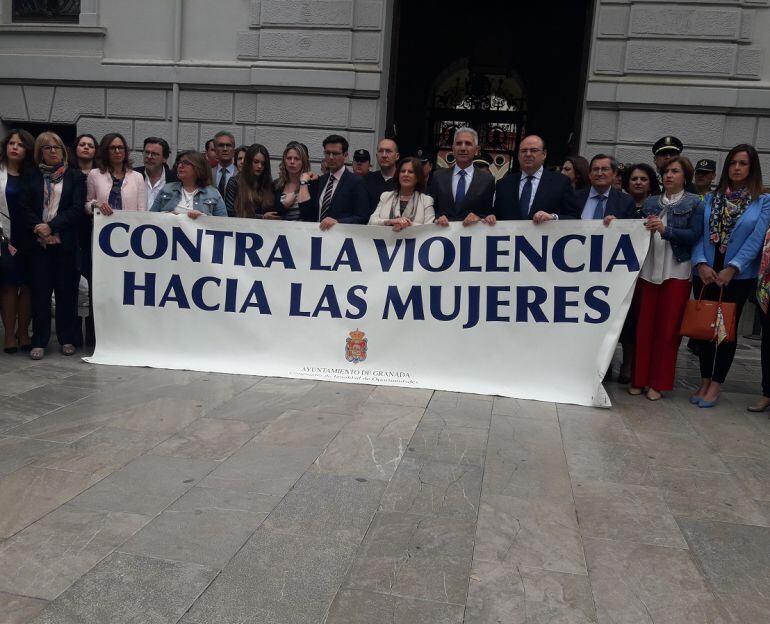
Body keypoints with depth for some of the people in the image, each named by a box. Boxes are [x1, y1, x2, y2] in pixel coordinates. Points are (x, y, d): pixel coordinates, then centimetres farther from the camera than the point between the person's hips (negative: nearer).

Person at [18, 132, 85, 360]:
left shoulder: (76, 177, 6)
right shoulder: (31, 177, 12)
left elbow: (77, 209, -3)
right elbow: (24, 208, 5)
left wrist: (51, 226, -12)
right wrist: (38, 228, -11)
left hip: (65, 242, -1)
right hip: (38, 242, 1)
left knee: (66, 291, 2)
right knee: (40, 292, 1)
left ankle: (67, 339, 13)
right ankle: (39, 342, 7)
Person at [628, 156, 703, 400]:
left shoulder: (695, 204, 5)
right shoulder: (650, 203, 15)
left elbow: (695, 235, -7)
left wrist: (665, 230, -17)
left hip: (676, 272, -2)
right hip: (648, 270, 3)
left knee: (668, 329, 1)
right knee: (644, 326, 2)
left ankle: (658, 383, 10)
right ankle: (639, 378, 12)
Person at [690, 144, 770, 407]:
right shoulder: (710, 198, 8)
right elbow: (699, 234, 1)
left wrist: (732, 269, -17)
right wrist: (701, 263, -13)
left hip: (738, 276, -2)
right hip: (706, 273, 3)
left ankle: (716, 385, 12)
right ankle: (705, 381, 19)